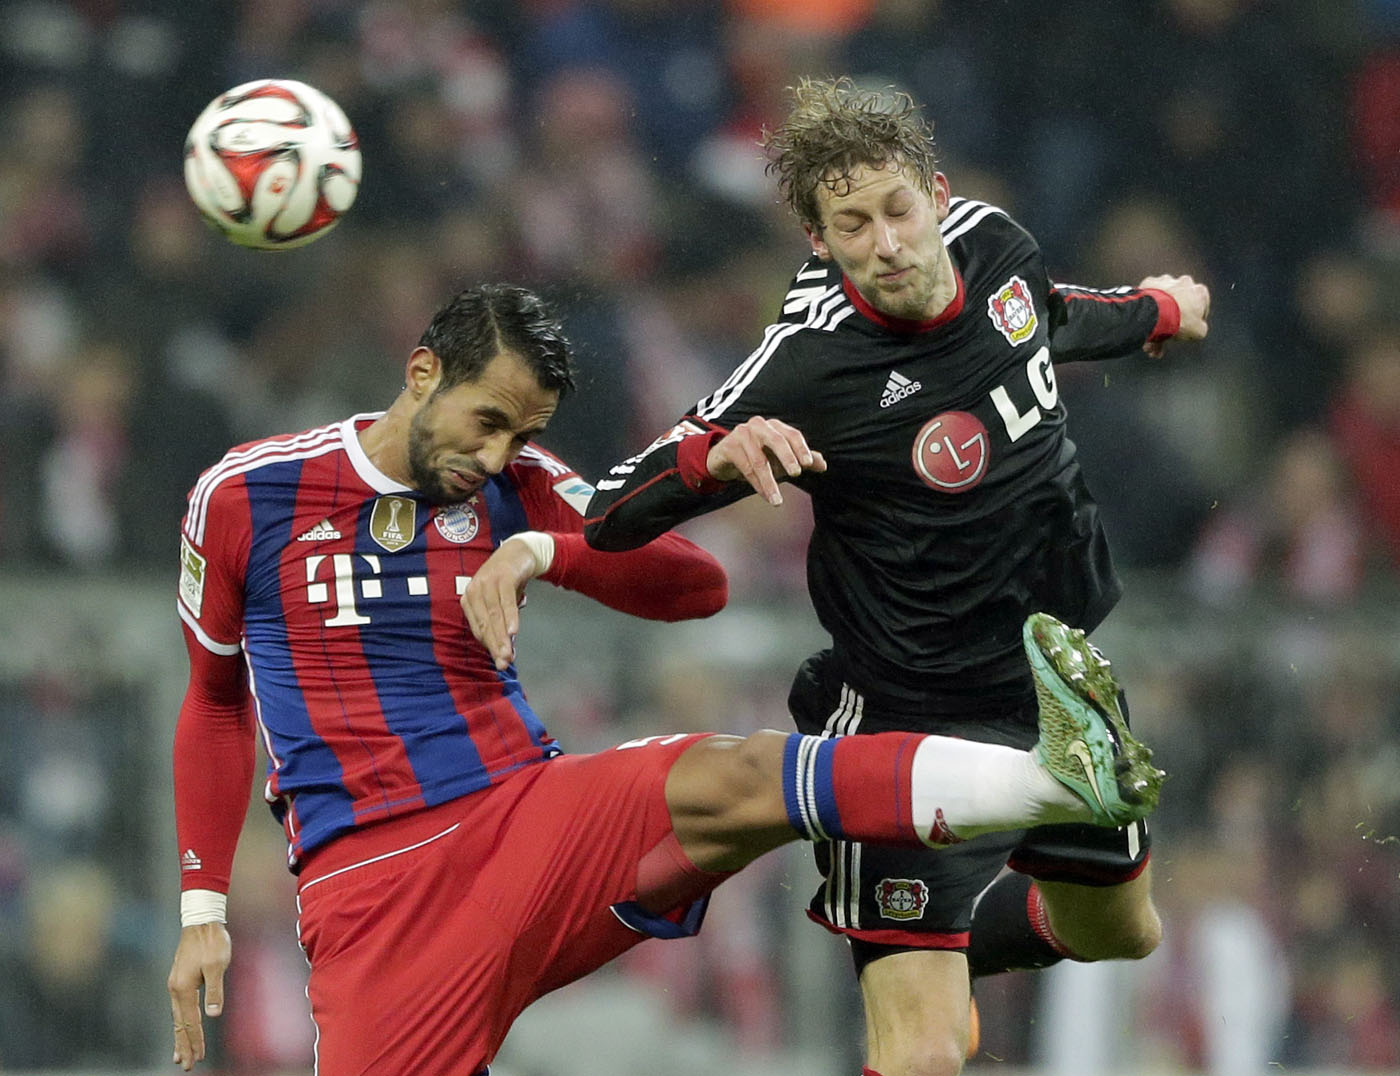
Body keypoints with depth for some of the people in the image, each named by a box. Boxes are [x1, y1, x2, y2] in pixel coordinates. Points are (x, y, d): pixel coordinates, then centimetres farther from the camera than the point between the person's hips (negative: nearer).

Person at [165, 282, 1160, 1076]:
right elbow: (216, 706, 14)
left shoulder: (517, 487, 7)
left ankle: (1065, 774, -46)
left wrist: (546, 550, -18)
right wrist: (203, 911, 9)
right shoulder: (243, 496, 2)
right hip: (369, 887, 0)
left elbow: (698, 585, -1)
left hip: (529, 813, 0)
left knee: (727, 784, -28)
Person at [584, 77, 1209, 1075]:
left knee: (1119, 932, 30)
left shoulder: (991, 240, -8)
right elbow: (612, 515, -23)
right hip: (914, 721, -7)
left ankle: (946, 946, 56)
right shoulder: (807, 367, -26)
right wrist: (718, 452, -42)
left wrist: (1153, 312, 37)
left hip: (1067, 685, 7)